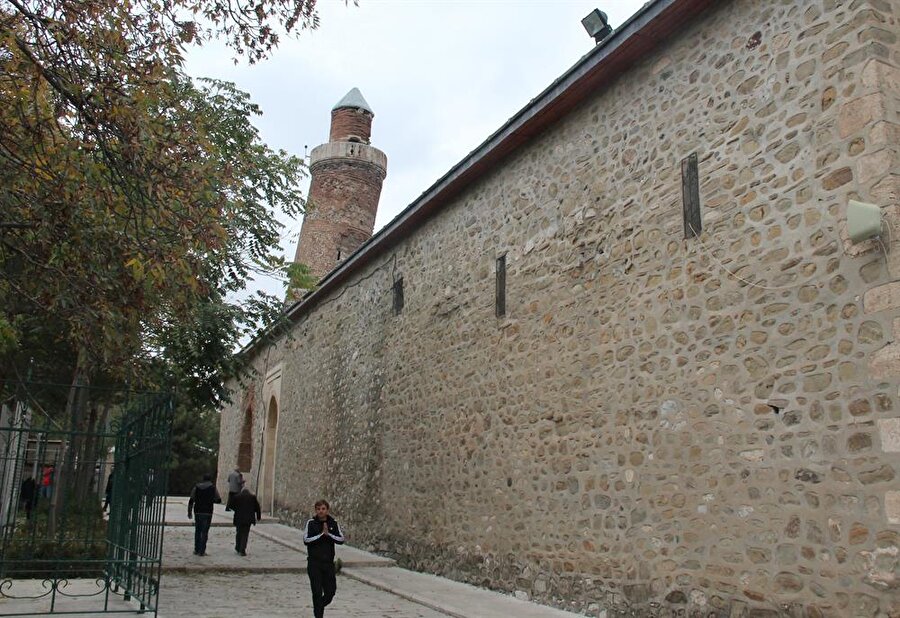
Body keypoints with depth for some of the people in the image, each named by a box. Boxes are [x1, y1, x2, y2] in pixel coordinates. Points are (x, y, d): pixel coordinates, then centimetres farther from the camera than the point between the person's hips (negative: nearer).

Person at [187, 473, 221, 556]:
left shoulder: (196, 487, 6)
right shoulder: (213, 488, 0)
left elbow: (191, 501, 2)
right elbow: (218, 500, 2)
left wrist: (189, 512, 7)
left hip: (197, 512, 3)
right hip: (207, 513, -2)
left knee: (197, 531, 14)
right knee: (204, 532, 0)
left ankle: (197, 550, 17)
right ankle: (202, 551, -3)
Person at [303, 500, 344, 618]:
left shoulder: (333, 524, 3)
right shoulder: (311, 523, -3)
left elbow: (341, 540, -5)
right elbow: (306, 540, -13)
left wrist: (328, 534, -17)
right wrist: (321, 534, -16)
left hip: (328, 563, 3)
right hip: (314, 563, -3)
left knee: (331, 591, 6)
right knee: (317, 592, -2)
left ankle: (319, 607, 34)